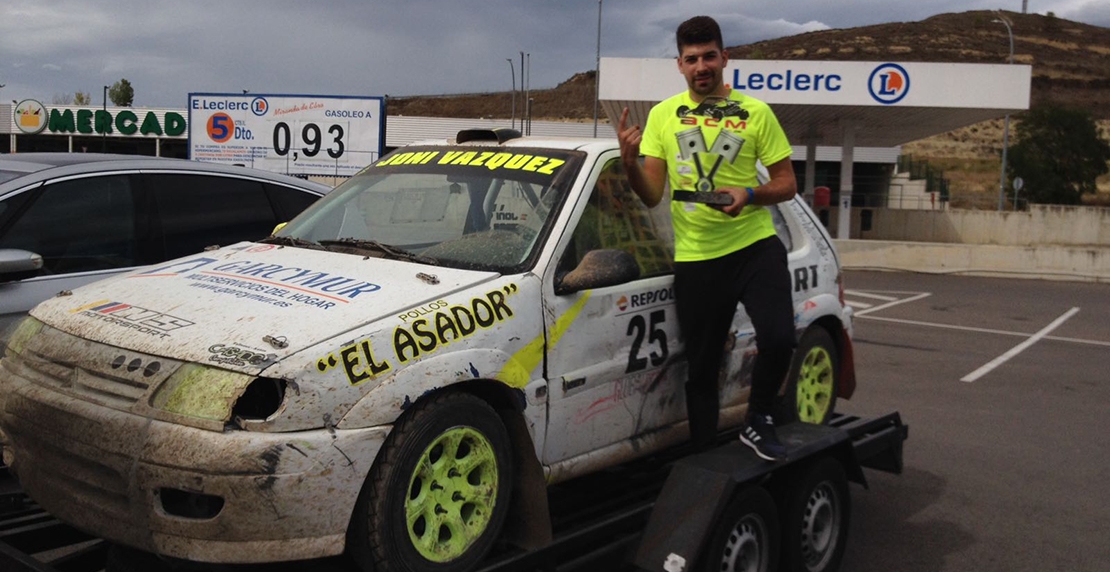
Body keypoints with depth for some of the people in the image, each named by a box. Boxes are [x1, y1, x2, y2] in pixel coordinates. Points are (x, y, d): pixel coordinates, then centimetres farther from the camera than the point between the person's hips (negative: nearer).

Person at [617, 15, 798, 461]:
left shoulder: (755, 113, 2)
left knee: (778, 338, -21)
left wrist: (749, 194, -16)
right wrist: (629, 161, -20)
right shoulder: (663, 116, 4)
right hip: (694, 259, 1)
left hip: (755, 246, -1)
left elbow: (787, 183, 4)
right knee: (701, 368, 9)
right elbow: (651, 195, -1)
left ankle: (758, 423, 6)